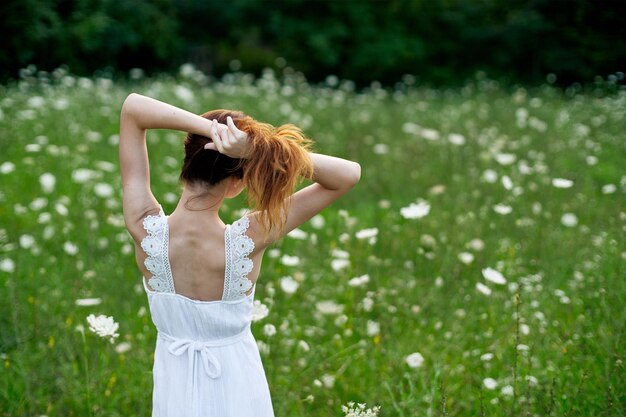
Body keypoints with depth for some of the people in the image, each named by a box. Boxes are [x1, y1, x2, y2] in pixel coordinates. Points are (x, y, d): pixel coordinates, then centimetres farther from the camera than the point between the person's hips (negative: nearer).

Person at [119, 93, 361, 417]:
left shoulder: (145, 229, -26)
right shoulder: (249, 240, -30)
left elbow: (132, 108, -21)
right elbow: (349, 174, -25)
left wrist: (206, 126, -34)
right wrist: (258, 153, -36)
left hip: (175, 389, 1)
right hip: (237, 388, -1)